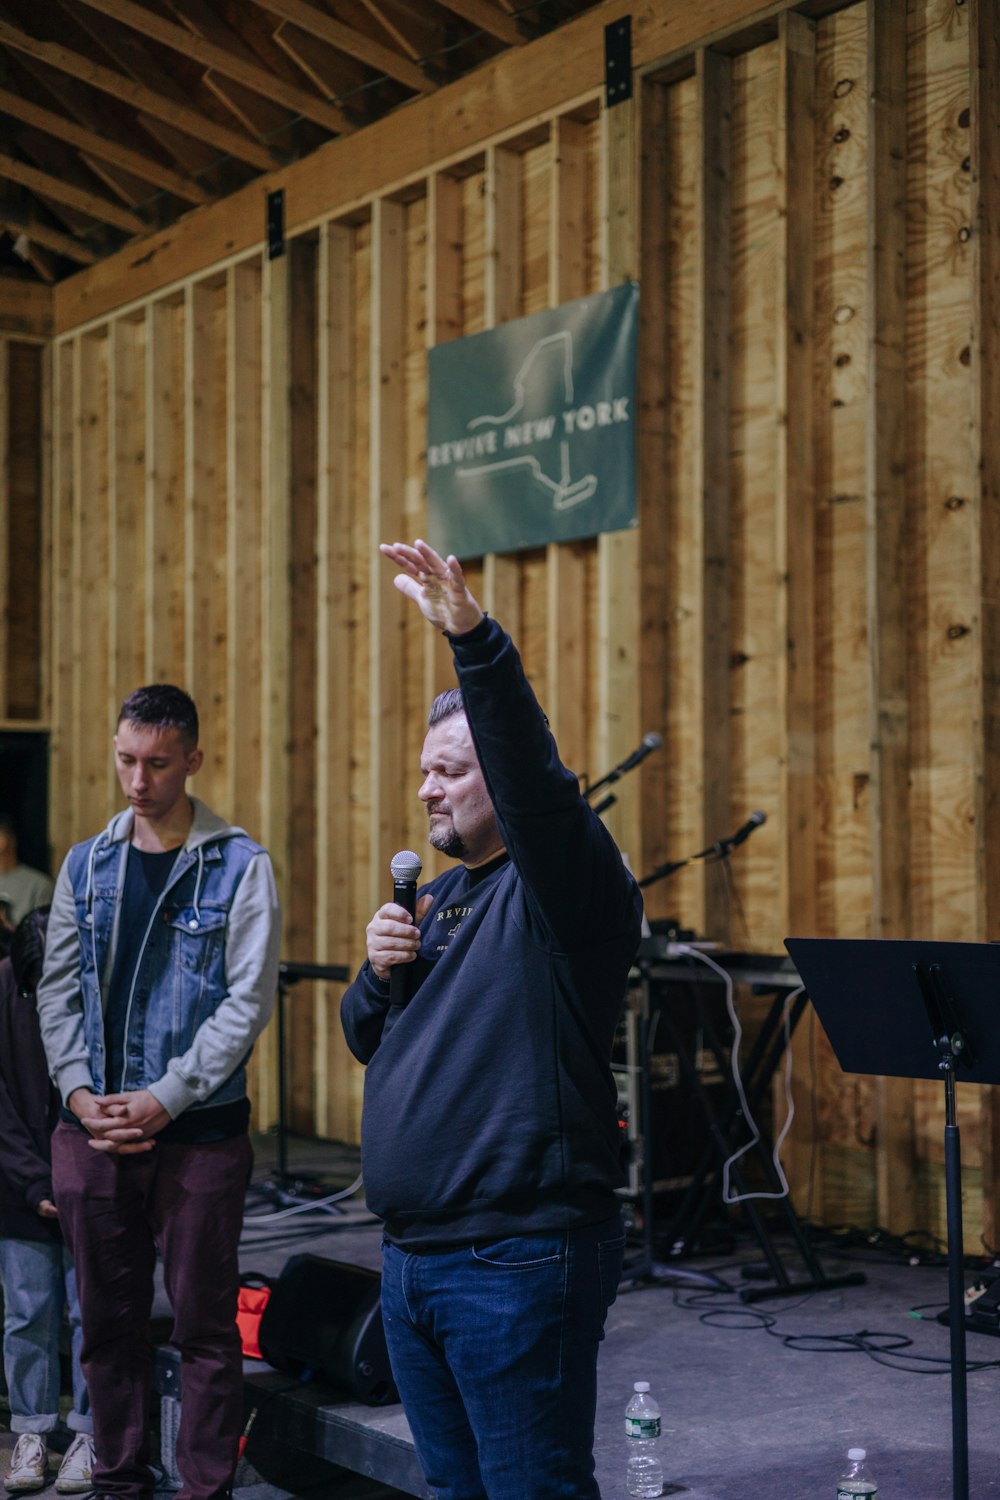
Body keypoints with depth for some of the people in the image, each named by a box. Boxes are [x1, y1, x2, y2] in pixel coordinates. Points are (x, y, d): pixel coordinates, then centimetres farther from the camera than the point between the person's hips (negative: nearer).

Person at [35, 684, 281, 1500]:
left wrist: (164, 1099, -13)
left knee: (204, 1324, 2)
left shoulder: (240, 866, -2)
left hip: (200, 1132, -4)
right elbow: (58, 992, 11)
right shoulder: (86, 866, 10)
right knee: (109, 1319, 11)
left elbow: (249, 1000, -8)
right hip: (91, 1130, 4)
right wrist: (80, 1092, -4)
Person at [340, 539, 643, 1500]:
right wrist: (379, 972, -1)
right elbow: (367, 1041, 21)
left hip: (515, 1263, -9)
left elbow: (536, 781, -30)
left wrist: (473, 638, -39)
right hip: (409, 1257, 9)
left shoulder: (558, 884, -9)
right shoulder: (443, 896, 17)